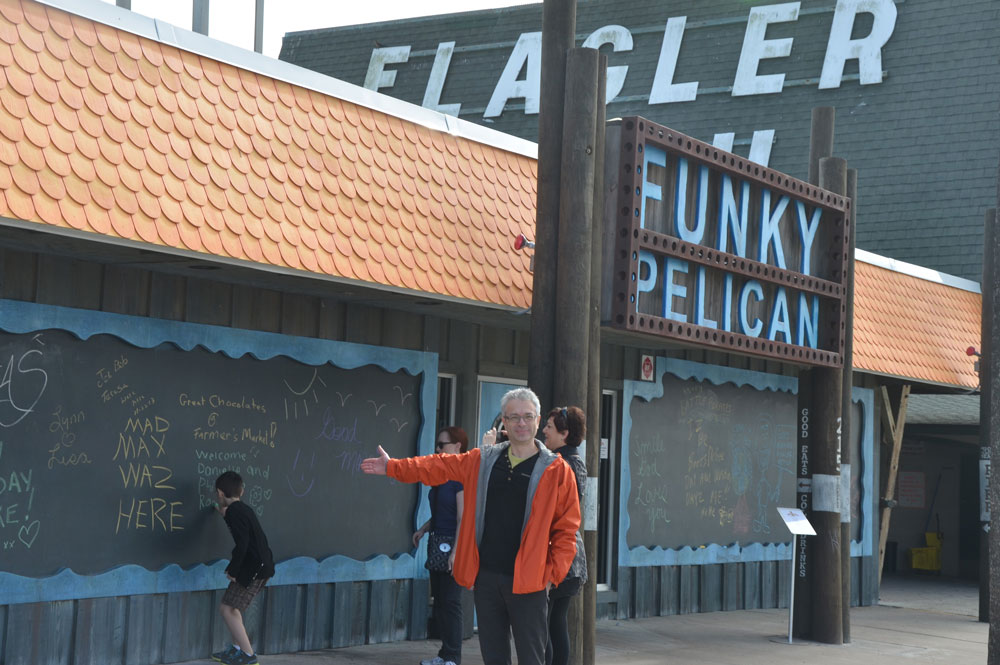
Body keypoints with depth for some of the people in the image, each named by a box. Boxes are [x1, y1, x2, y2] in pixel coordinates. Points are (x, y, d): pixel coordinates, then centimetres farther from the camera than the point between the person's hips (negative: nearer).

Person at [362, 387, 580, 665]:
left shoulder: (557, 470, -3)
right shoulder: (481, 462, 10)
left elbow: (566, 529, -3)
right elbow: (438, 466, 21)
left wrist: (553, 573, -9)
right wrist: (392, 467, 21)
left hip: (527, 582, -4)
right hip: (486, 578, 4)